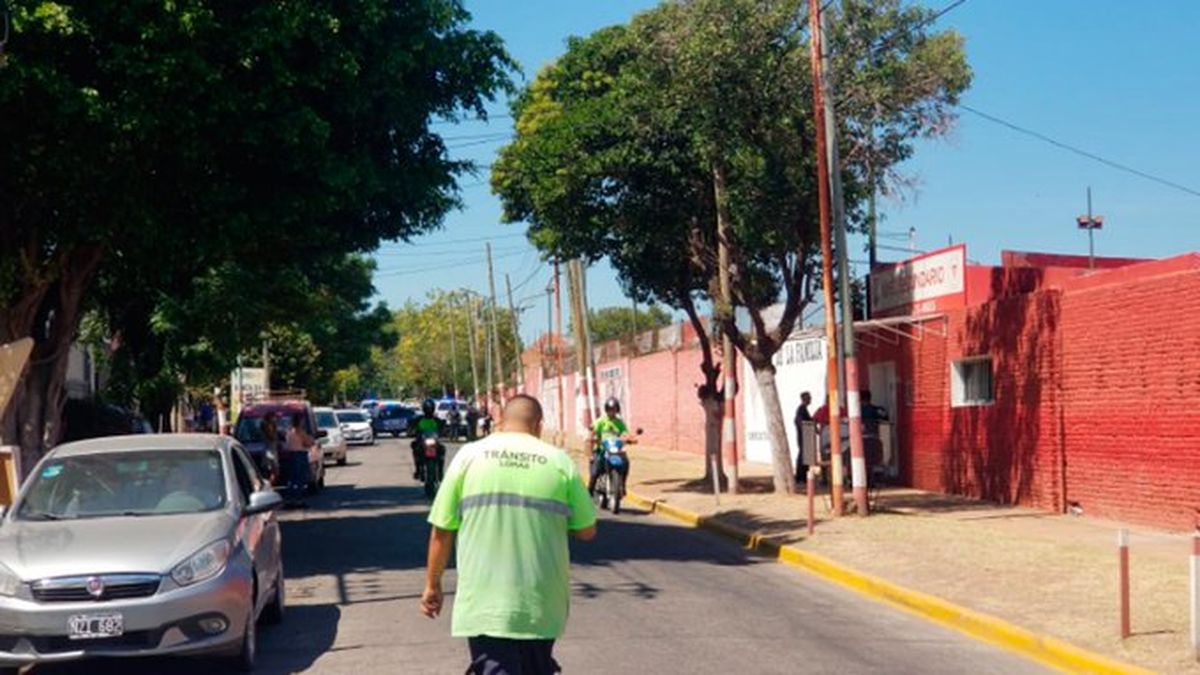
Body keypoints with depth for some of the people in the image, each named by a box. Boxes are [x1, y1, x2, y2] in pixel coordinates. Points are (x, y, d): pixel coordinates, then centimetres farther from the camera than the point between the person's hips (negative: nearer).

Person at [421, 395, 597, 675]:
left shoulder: (469, 455, -1)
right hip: (542, 602, 2)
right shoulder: (560, 461, 1)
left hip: (484, 602, -2)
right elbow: (586, 530, 5)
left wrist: (433, 585, 13)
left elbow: (442, 531, 1)